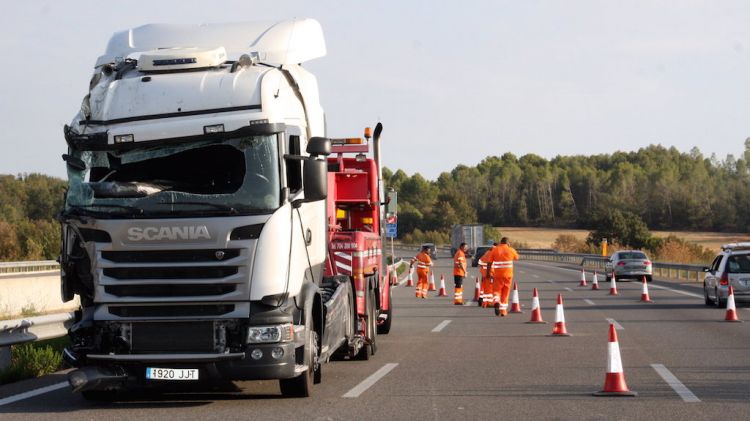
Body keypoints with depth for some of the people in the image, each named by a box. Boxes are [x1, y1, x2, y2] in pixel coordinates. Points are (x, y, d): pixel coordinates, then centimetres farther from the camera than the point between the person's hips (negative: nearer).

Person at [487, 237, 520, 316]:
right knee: (505, 293, 11)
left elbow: (489, 263, -2)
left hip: (497, 275, -1)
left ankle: (496, 301, -27)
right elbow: (517, 257, 20)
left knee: (496, 291, 5)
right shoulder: (511, 250, 0)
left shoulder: (494, 250, 0)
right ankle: (503, 310, 14)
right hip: (508, 274, 1)